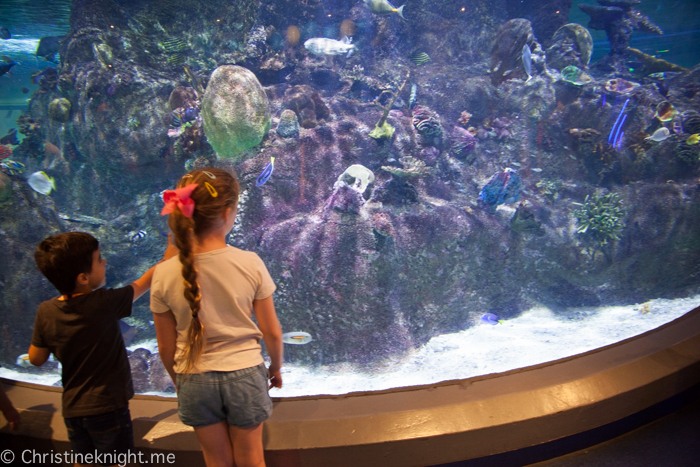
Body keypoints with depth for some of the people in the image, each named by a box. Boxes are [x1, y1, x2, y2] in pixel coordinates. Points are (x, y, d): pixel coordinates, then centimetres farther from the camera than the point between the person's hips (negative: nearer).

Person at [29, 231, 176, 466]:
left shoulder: (46, 312, -9)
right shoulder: (105, 303, -22)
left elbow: (36, 359, 2)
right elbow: (142, 285, -6)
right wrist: (168, 258, 8)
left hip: (72, 409, 5)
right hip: (108, 407, -4)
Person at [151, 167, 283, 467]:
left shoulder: (165, 274, -13)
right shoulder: (250, 264, -17)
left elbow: (166, 347, -2)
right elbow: (272, 332, -7)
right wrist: (276, 368, 12)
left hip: (195, 380, 1)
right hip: (245, 374, -1)